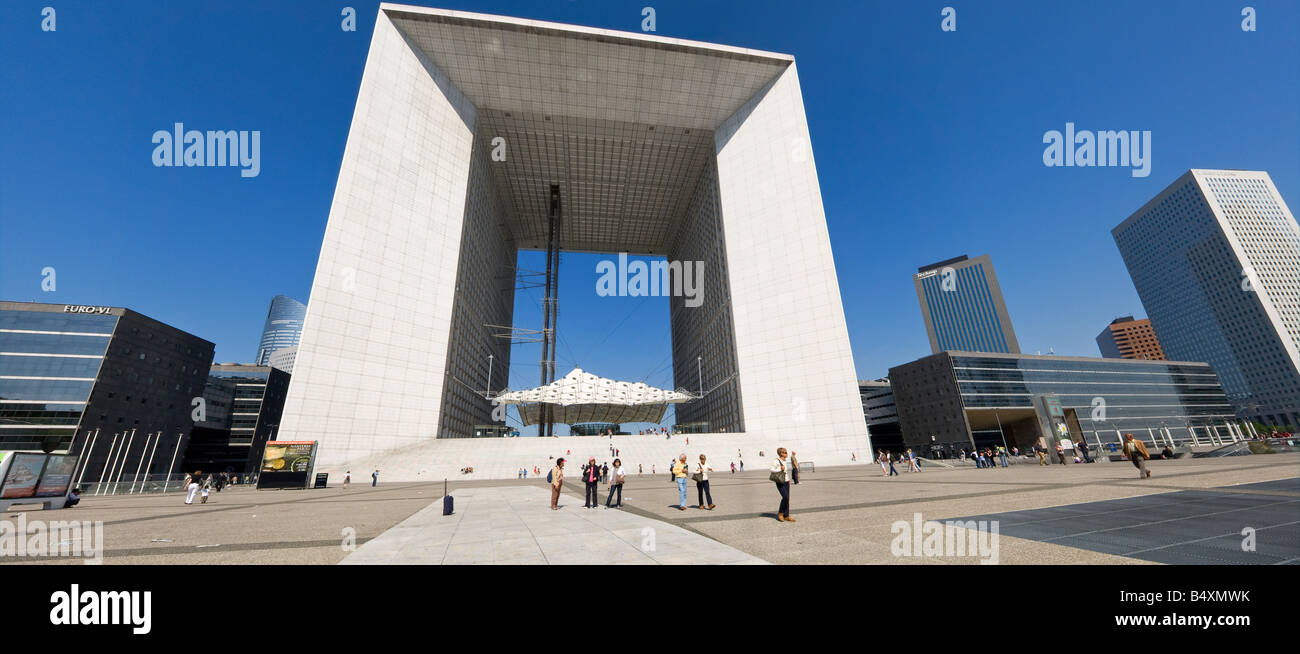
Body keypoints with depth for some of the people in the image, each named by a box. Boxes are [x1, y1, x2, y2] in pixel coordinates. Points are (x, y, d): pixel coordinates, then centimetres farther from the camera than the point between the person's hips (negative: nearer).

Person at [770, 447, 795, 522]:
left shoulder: (784, 461, 13)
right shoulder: (776, 461, -12)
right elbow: (772, 470, -17)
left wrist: (788, 480, 18)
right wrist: (780, 469, -24)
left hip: (786, 482, 8)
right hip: (780, 483, -8)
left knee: (787, 499, 5)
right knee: (785, 497, -16)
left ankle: (786, 516, 12)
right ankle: (780, 513, 2)